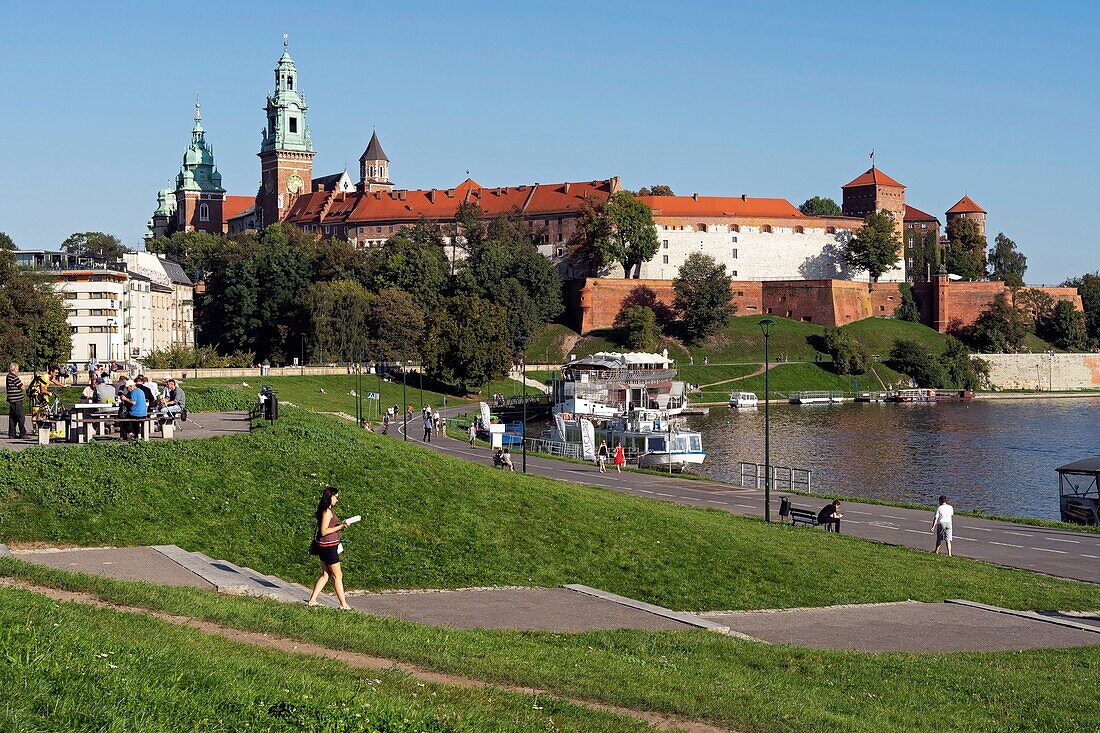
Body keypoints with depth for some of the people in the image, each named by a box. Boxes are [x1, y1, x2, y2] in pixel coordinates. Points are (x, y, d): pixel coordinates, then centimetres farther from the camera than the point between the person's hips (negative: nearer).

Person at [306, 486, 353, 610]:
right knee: (337, 575, -2)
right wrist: (340, 527, -20)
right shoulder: (327, 511, -16)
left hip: (324, 547, 10)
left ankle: (312, 600, 13)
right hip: (328, 547, -10)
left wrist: (340, 526, 17)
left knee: (325, 575, 14)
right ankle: (343, 604, 3)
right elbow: (324, 531, -20)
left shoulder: (327, 510, 13)